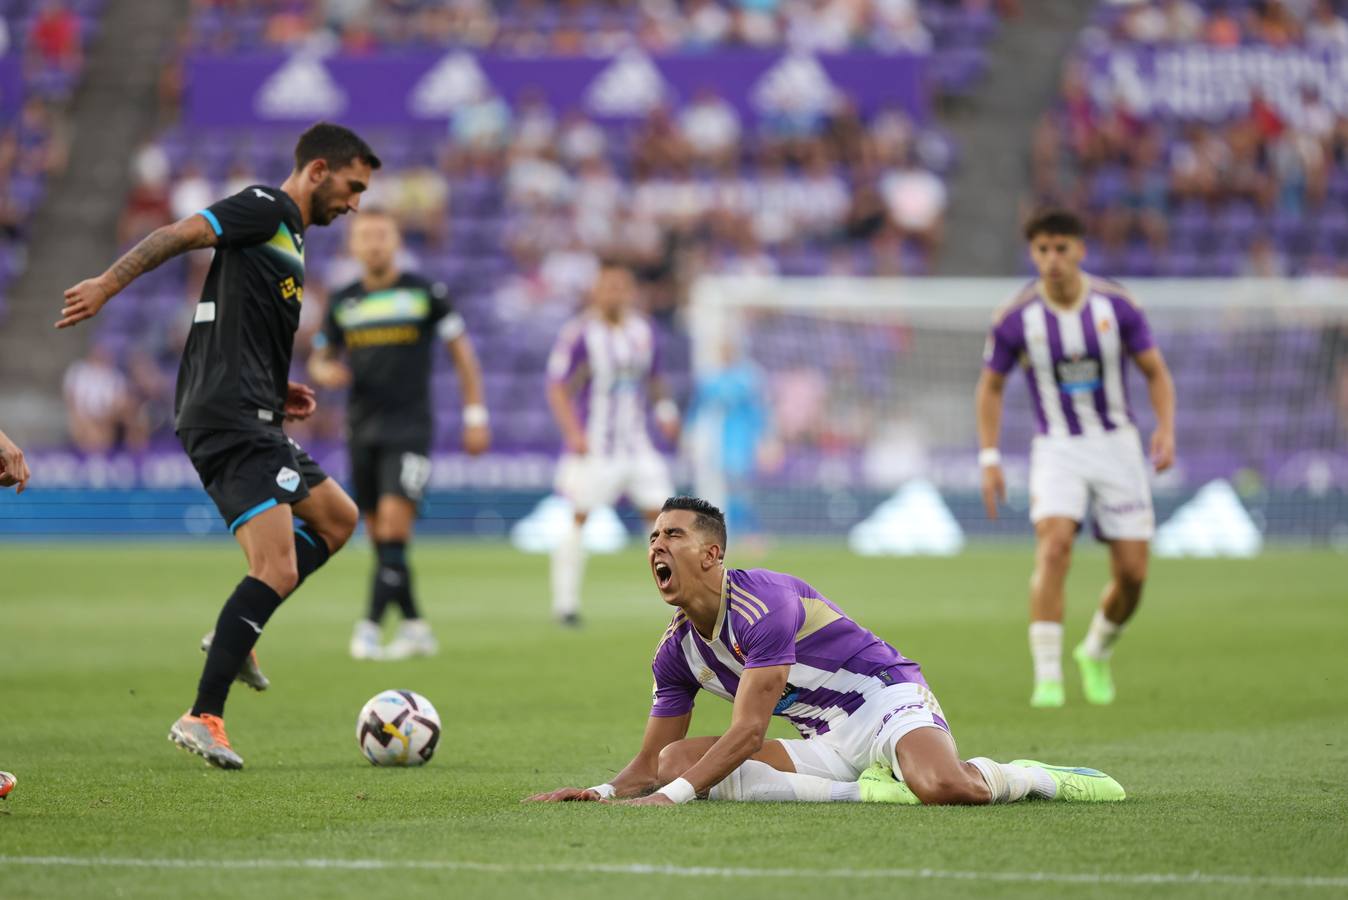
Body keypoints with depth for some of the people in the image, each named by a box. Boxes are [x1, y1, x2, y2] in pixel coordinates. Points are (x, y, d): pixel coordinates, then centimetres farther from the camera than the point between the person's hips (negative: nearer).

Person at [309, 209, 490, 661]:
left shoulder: (425, 293, -1)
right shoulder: (343, 303, 9)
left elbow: (461, 349, 4)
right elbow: (320, 357, 19)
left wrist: (475, 416, 0)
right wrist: (324, 372, -7)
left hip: (410, 429, -4)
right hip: (362, 432, 4)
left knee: (394, 525, -18)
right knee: (379, 537, 5)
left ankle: (370, 628, -21)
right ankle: (415, 627, 16)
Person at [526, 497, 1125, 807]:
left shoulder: (762, 601, -18)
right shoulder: (677, 650, 7)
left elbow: (747, 733, -23)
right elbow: (652, 763, 10)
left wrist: (673, 795, -30)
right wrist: (605, 792, -12)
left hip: (887, 700, -8)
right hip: (824, 748, 8)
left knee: (946, 787, -42)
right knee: (678, 759, -17)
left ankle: (1032, 778, -5)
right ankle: (867, 790, -20)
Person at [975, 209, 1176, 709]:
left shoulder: (1116, 305, -8)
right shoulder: (1017, 319, -9)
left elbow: (1156, 372, 3)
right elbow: (990, 386, 5)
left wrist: (1166, 429, -14)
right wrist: (989, 458, -3)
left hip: (1117, 445, 1)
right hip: (1058, 448, -1)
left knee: (1132, 573, -1)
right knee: (1054, 547, -25)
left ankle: (1097, 652, 29)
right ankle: (1047, 676, -24)